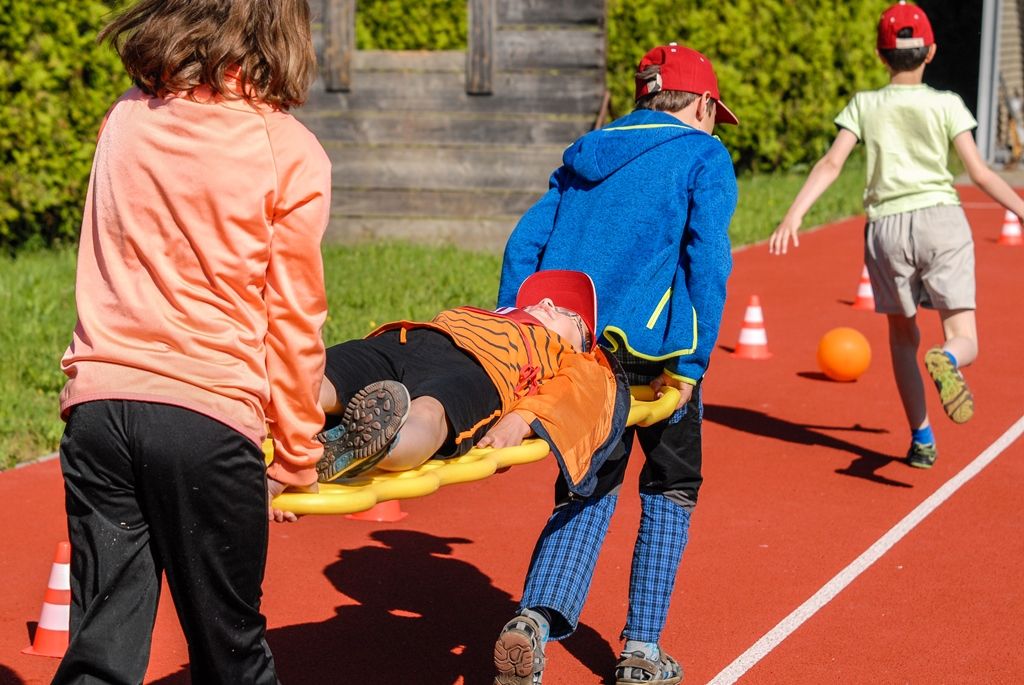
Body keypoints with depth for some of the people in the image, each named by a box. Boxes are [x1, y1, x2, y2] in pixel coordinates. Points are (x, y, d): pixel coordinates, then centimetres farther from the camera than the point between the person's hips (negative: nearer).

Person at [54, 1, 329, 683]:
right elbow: (293, 321, 0)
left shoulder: (124, 121, 9)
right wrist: (297, 458, 10)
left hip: (99, 403, 3)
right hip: (209, 416, -3)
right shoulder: (291, 154, -2)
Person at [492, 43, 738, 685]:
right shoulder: (703, 156, 4)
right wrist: (693, 362, -13)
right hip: (651, 347, -4)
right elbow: (707, 258, -11)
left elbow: (523, 245, 11)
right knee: (671, 486, 15)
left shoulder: (586, 157, 20)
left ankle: (535, 620, -10)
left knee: (587, 490, 14)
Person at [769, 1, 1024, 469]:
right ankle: (946, 359, -39)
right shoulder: (946, 105, 5)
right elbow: (979, 172, 0)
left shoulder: (864, 105, 8)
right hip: (940, 218, -1)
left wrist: (794, 215, -9)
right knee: (965, 340, -2)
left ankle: (922, 439, 18)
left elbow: (831, 163, -5)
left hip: (886, 225, 2)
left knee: (903, 335, 20)